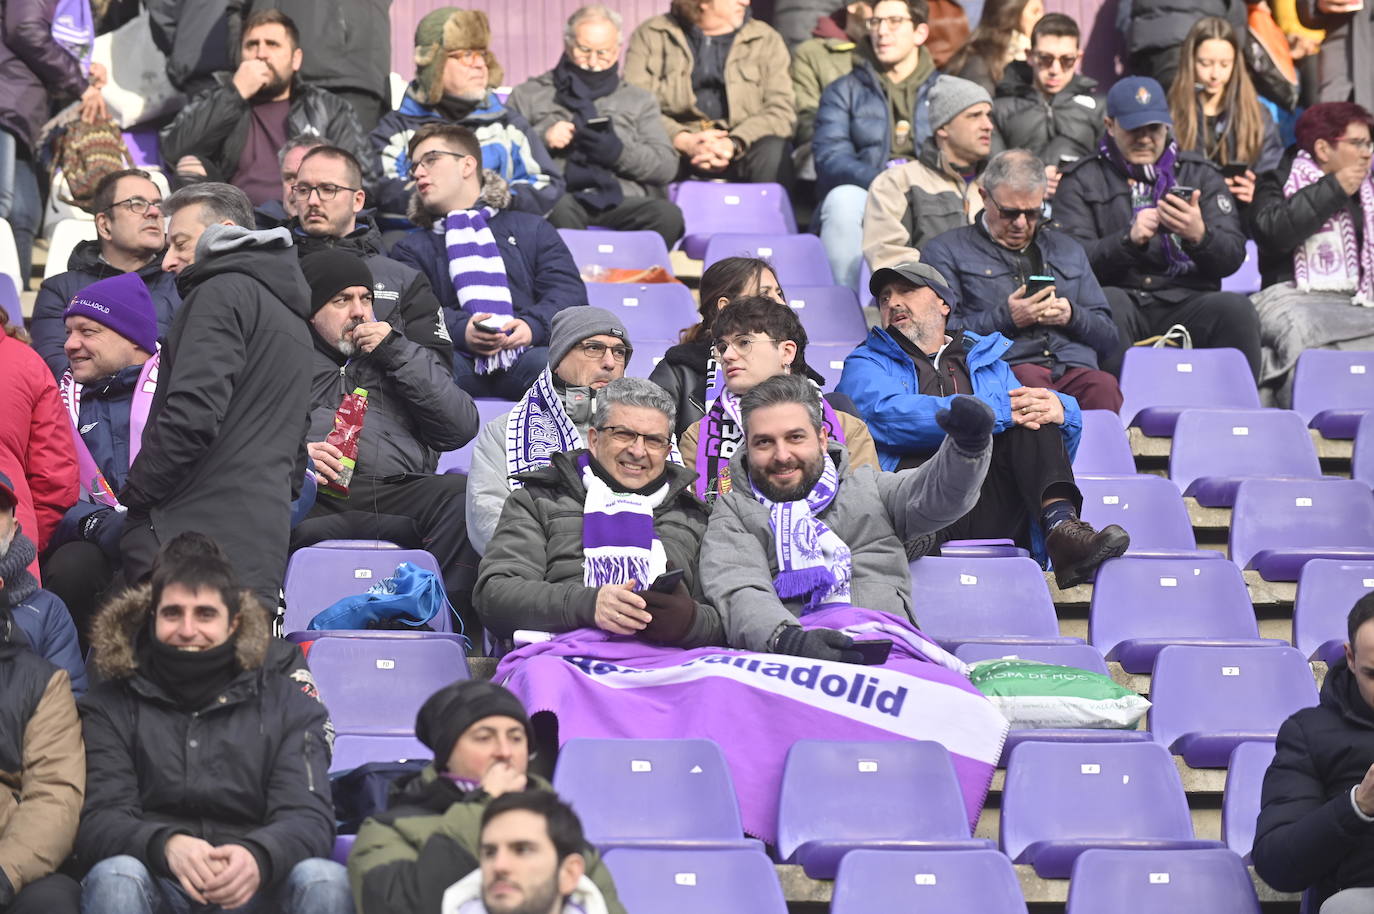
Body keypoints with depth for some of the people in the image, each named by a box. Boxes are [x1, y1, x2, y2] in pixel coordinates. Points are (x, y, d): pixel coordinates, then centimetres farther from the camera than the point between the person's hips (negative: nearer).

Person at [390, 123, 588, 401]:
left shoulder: (532, 229, 29)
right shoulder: (413, 248, 29)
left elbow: (569, 292, 13)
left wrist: (533, 325, -11)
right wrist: (460, 331, -15)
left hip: (526, 354, 0)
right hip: (460, 361, 0)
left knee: (547, 363, -39)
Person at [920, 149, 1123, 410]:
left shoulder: (1067, 250, 31)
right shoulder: (946, 250, 18)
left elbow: (1110, 340, 26)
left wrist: (1072, 315, 5)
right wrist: (1005, 319, -7)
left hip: (1075, 371, 3)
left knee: (1103, 386, -35)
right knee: (1031, 379, -41)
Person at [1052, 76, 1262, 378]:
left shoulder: (1200, 174, 18)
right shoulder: (1082, 180, 12)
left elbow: (1233, 257, 7)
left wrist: (1200, 236, -15)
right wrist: (1130, 239, -18)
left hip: (1186, 300, 2)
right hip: (1123, 299, -2)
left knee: (1235, 308, -29)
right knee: (1107, 303, -36)